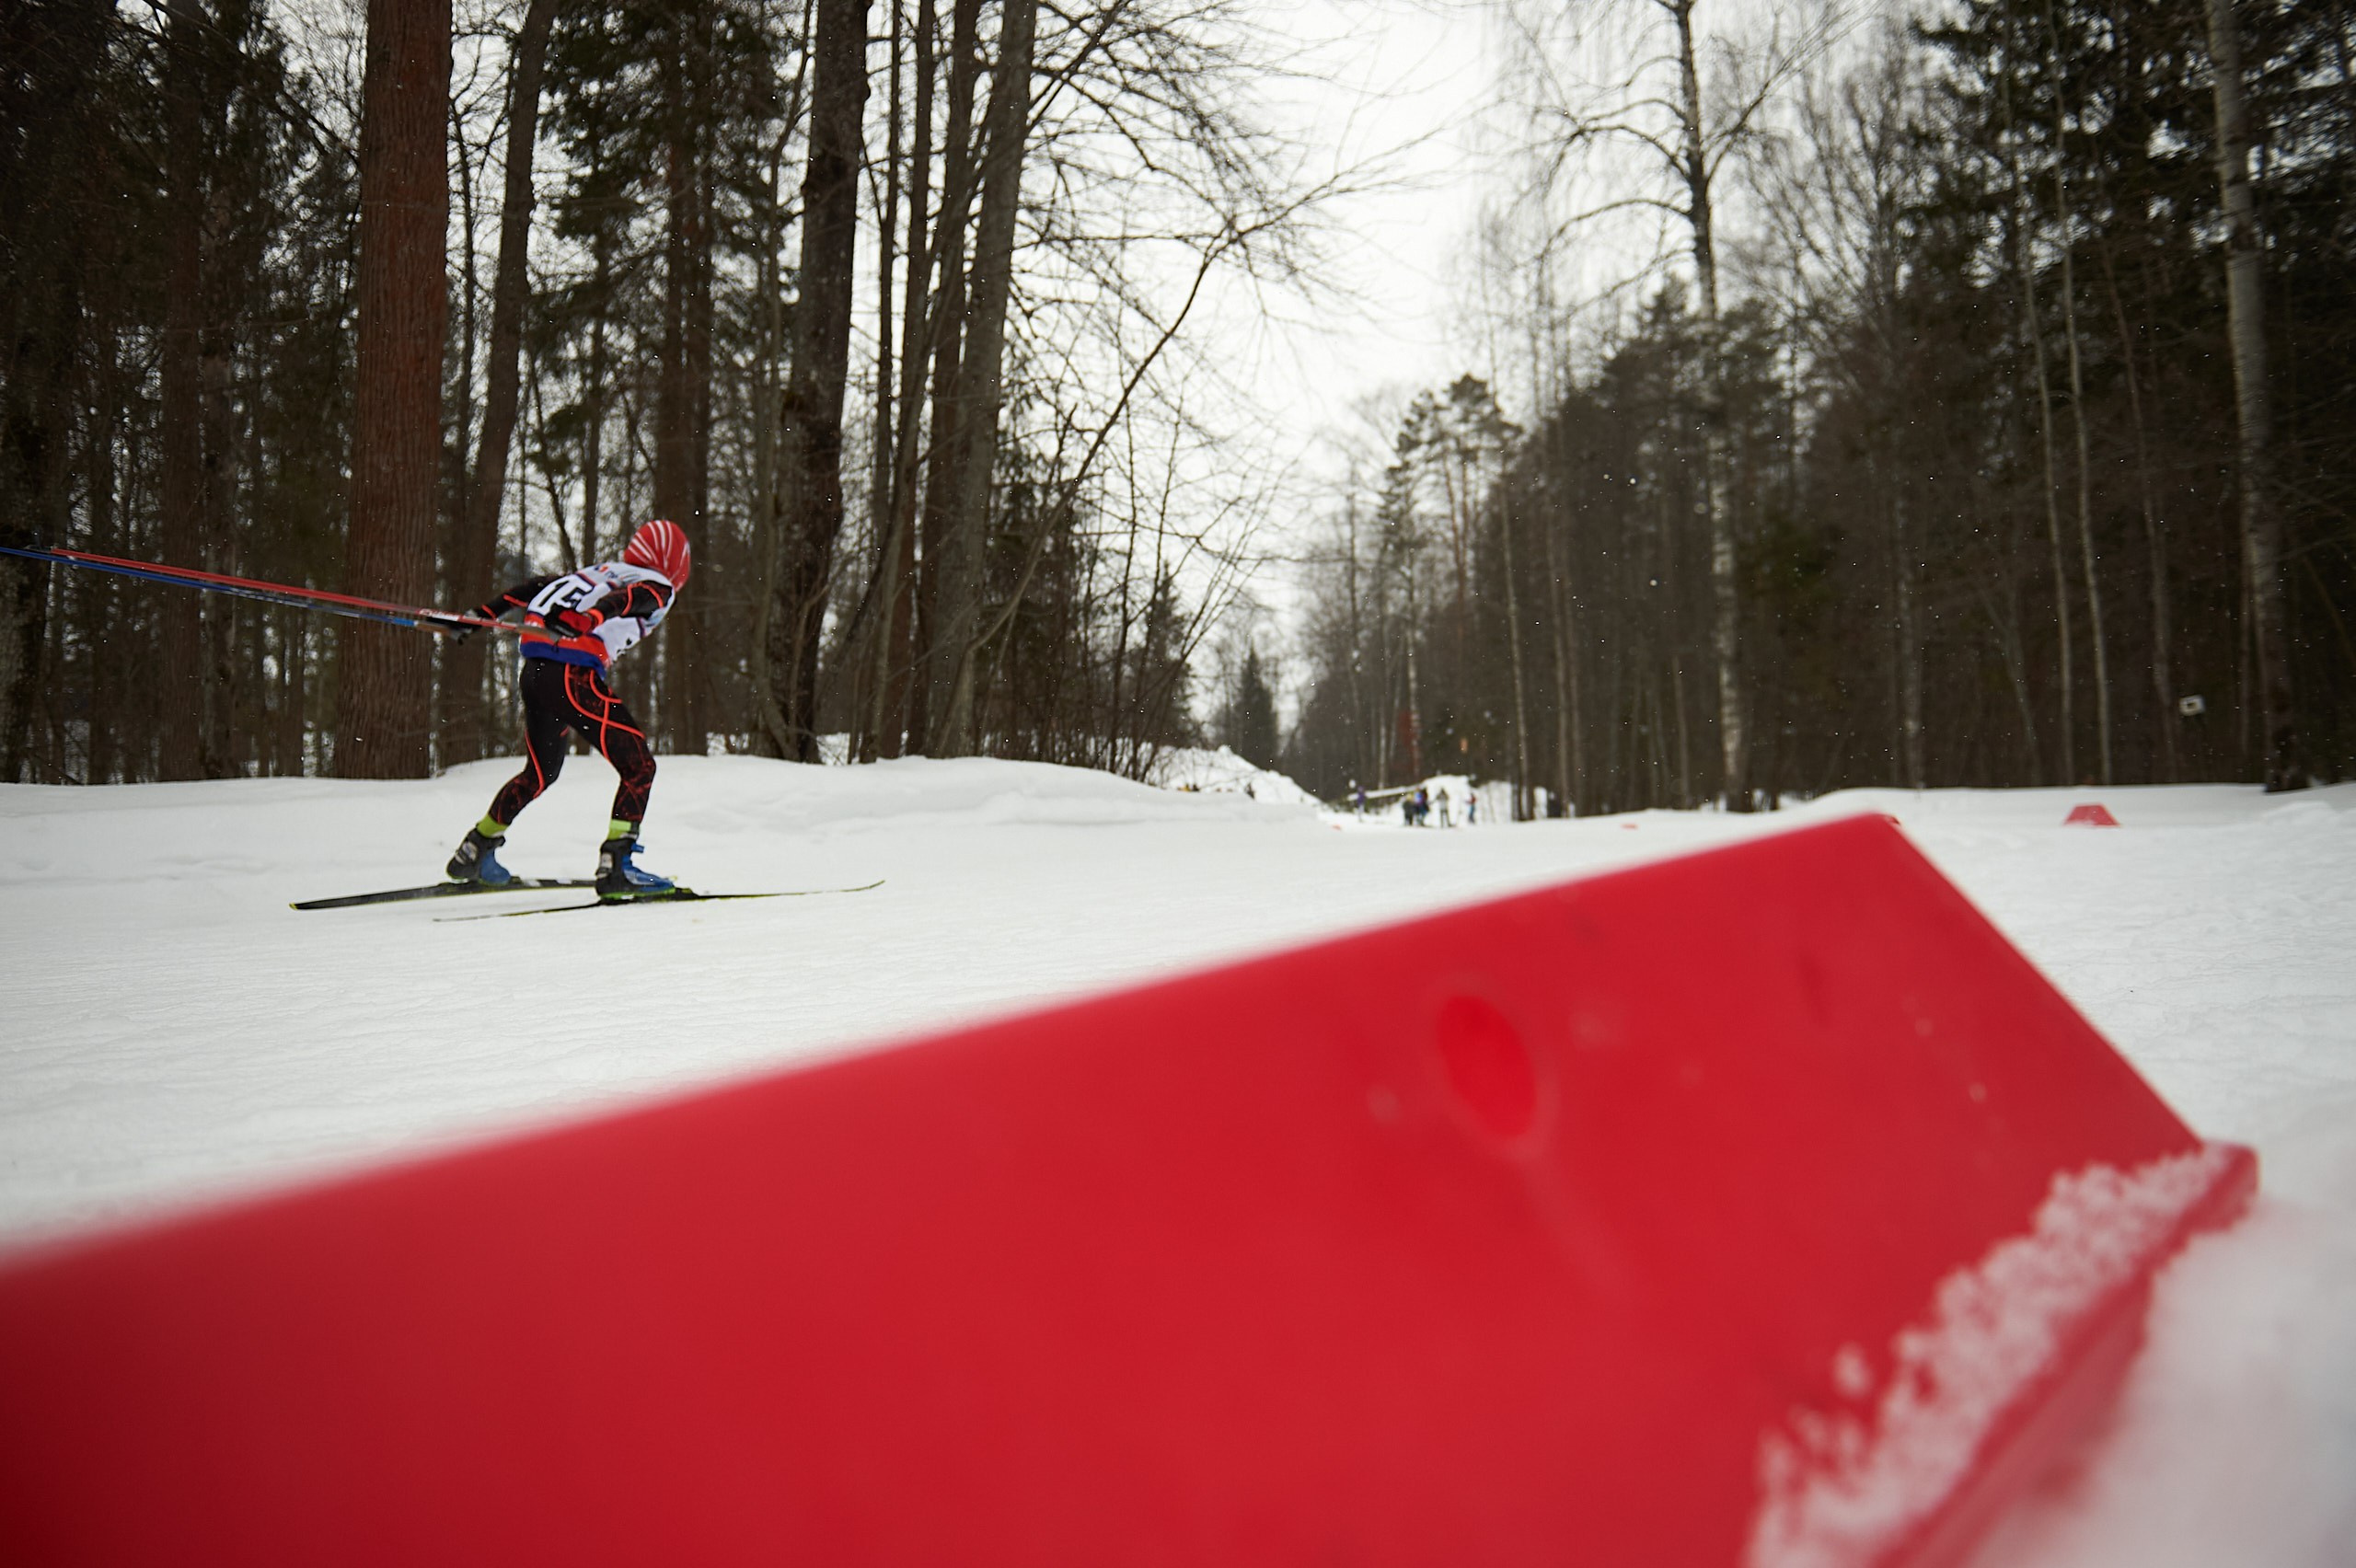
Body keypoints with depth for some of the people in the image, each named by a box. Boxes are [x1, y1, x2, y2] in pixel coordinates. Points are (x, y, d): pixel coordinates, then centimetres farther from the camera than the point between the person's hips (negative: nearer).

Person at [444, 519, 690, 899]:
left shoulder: (601, 571, 27)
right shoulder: (658, 587, 6)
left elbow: (535, 587, 22)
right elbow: (623, 599, -15)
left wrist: (483, 614, 22)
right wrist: (588, 620, -32)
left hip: (535, 669, 8)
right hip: (575, 675, -8)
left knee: (541, 771, 25)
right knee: (639, 766, -1)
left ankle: (474, 850, 35)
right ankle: (616, 866, -9)